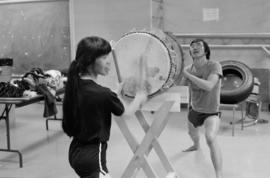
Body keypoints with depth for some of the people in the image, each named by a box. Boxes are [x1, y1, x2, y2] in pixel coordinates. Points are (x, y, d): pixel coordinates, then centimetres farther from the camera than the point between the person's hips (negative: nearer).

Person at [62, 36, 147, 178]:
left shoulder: (73, 85, -3)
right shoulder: (103, 94, -24)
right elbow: (125, 112, -4)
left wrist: (115, 94, 12)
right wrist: (139, 98, 15)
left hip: (76, 151, 9)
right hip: (92, 155, -9)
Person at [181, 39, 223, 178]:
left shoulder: (214, 66, -24)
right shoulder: (188, 69, -9)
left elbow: (208, 86, -39)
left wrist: (187, 74, -35)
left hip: (211, 112, -6)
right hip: (195, 110, 6)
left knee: (210, 139, -32)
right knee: (192, 132, 33)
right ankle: (196, 146, 70)